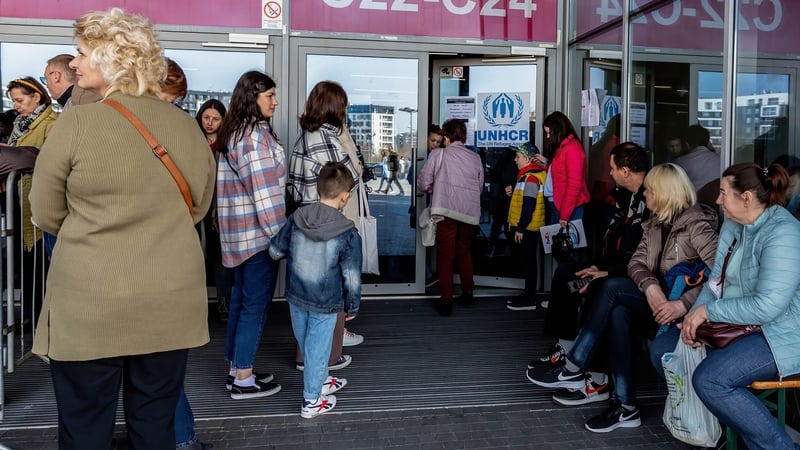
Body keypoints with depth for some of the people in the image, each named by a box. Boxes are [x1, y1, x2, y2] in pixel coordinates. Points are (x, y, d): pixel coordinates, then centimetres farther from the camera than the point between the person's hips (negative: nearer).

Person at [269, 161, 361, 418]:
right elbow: (352, 277, -12)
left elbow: (275, 251, 4)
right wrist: (352, 306, 2)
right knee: (318, 348, 9)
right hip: (325, 303, -5)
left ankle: (320, 382, 43)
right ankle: (311, 401, 23)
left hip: (296, 296, 5)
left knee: (306, 344, 21)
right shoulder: (348, 233, -18)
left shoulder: (296, 218, -6)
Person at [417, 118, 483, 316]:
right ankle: (467, 293, 31)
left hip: (447, 212, -4)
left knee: (446, 256, 3)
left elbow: (423, 184, 0)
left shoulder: (438, 154, 0)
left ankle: (446, 301, 4)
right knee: (464, 252, 22)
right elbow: (479, 187, 14)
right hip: (470, 212, 4)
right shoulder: (475, 158, 10)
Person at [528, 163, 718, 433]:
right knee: (619, 313, -24)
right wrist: (650, 287, -20)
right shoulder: (654, 222, 12)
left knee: (612, 288, -22)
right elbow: (637, 262, 2)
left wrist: (683, 304, -33)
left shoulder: (696, 223, -13)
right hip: (657, 298, 7)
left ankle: (573, 369, -12)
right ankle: (625, 406, -21)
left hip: (677, 304, -7)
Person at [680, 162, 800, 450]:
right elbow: (717, 280, 7)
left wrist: (708, 311, -20)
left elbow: (767, 306, -29)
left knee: (708, 379, -27)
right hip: (743, 326, 9)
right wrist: (695, 314, -10)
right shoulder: (733, 224, 6)